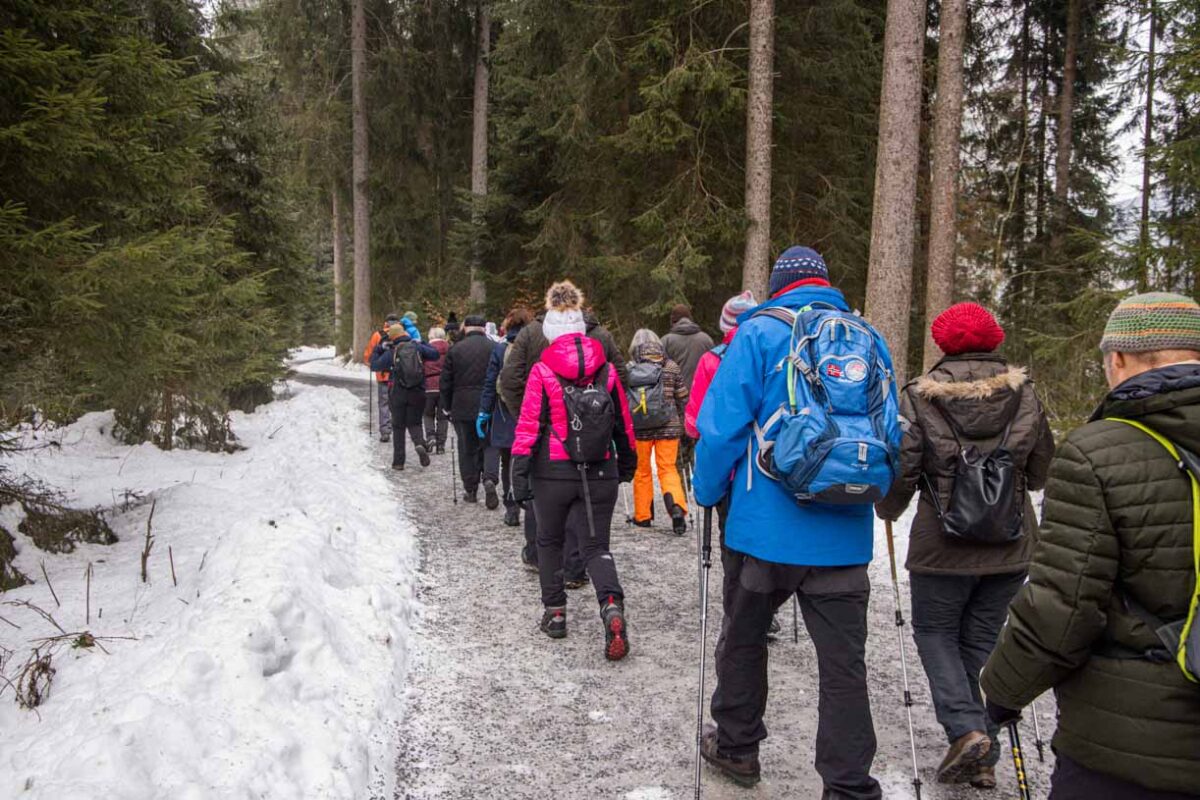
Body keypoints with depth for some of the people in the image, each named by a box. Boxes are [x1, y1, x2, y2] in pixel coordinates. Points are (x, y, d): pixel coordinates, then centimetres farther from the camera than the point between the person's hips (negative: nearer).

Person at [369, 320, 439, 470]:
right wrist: (421, 343, 17)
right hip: (417, 393, 1)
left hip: (397, 394, -1)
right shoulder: (417, 347, -1)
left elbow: (374, 365, 1)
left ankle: (398, 461, 10)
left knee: (398, 426, 10)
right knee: (414, 422, 15)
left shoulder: (391, 352, -6)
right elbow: (434, 354, 7)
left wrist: (378, 348, 13)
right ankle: (420, 443, -17)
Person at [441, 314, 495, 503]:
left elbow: (446, 382, 2)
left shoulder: (455, 350, -2)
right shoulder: (494, 348, -3)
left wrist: (447, 406, 13)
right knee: (487, 446, 14)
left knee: (467, 449, 8)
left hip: (463, 408, 0)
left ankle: (470, 490, 10)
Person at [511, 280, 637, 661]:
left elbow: (529, 427, -9)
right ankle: (612, 606, -15)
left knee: (550, 541, 20)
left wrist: (520, 473, -4)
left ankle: (554, 612, 25)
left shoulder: (542, 372, -8)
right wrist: (627, 463, 24)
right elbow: (623, 424, 10)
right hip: (600, 474, 2)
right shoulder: (606, 370, 2)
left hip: (553, 473, -2)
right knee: (596, 545, 10)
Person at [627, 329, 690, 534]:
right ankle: (675, 505, -17)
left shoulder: (629, 369, -4)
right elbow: (683, 399, 5)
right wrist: (680, 423, 19)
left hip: (638, 429, 0)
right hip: (668, 427, 0)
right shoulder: (671, 367, 1)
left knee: (642, 470, 13)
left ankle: (642, 515, 19)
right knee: (668, 468, 7)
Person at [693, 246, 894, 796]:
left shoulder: (760, 334, -7)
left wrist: (709, 495, 2)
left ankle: (736, 746, 35)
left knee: (743, 639, 18)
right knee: (843, 663, 10)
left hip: (766, 526, -3)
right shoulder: (870, 341, 7)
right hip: (844, 536, 3)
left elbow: (722, 426, -11)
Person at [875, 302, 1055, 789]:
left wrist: (887, 510, 10)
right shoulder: (1023, 393, -2)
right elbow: (1042, 470, 7)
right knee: (981, 641, 15)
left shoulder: (920, 397, -12)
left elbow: (900, 470, -10)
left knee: (934, 631, 16)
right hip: (1011, 546, 3)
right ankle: (983, 758, 19)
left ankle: (966, 728, -1)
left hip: (944, 544, -3)